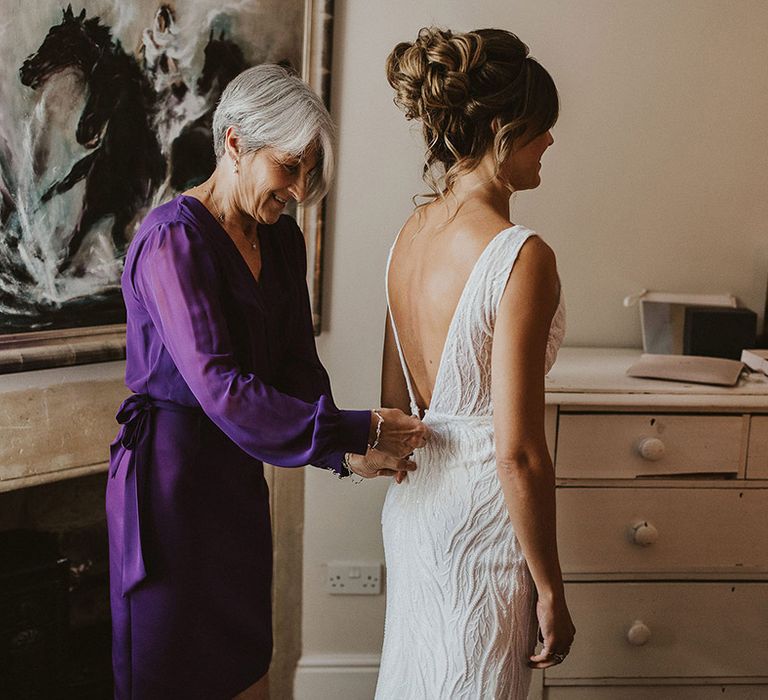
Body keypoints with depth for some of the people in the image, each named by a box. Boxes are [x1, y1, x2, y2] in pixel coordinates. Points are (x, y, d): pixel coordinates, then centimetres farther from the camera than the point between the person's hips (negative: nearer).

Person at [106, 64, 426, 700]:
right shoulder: (173, 239, -19)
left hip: (239, 477, 8)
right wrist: (355, 432, -29)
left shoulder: (281, 240, 7)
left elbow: (297, 362, 4)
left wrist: (348, 451, -13)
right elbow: (220, 388, -27)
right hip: (172, 473, -7)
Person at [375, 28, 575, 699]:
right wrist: (550, 591, -12)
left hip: (414, 507, 8)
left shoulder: (410, 233, 2)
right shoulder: (522, 257, -22)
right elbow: (518, 453, -22)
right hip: (481, 518, -8)